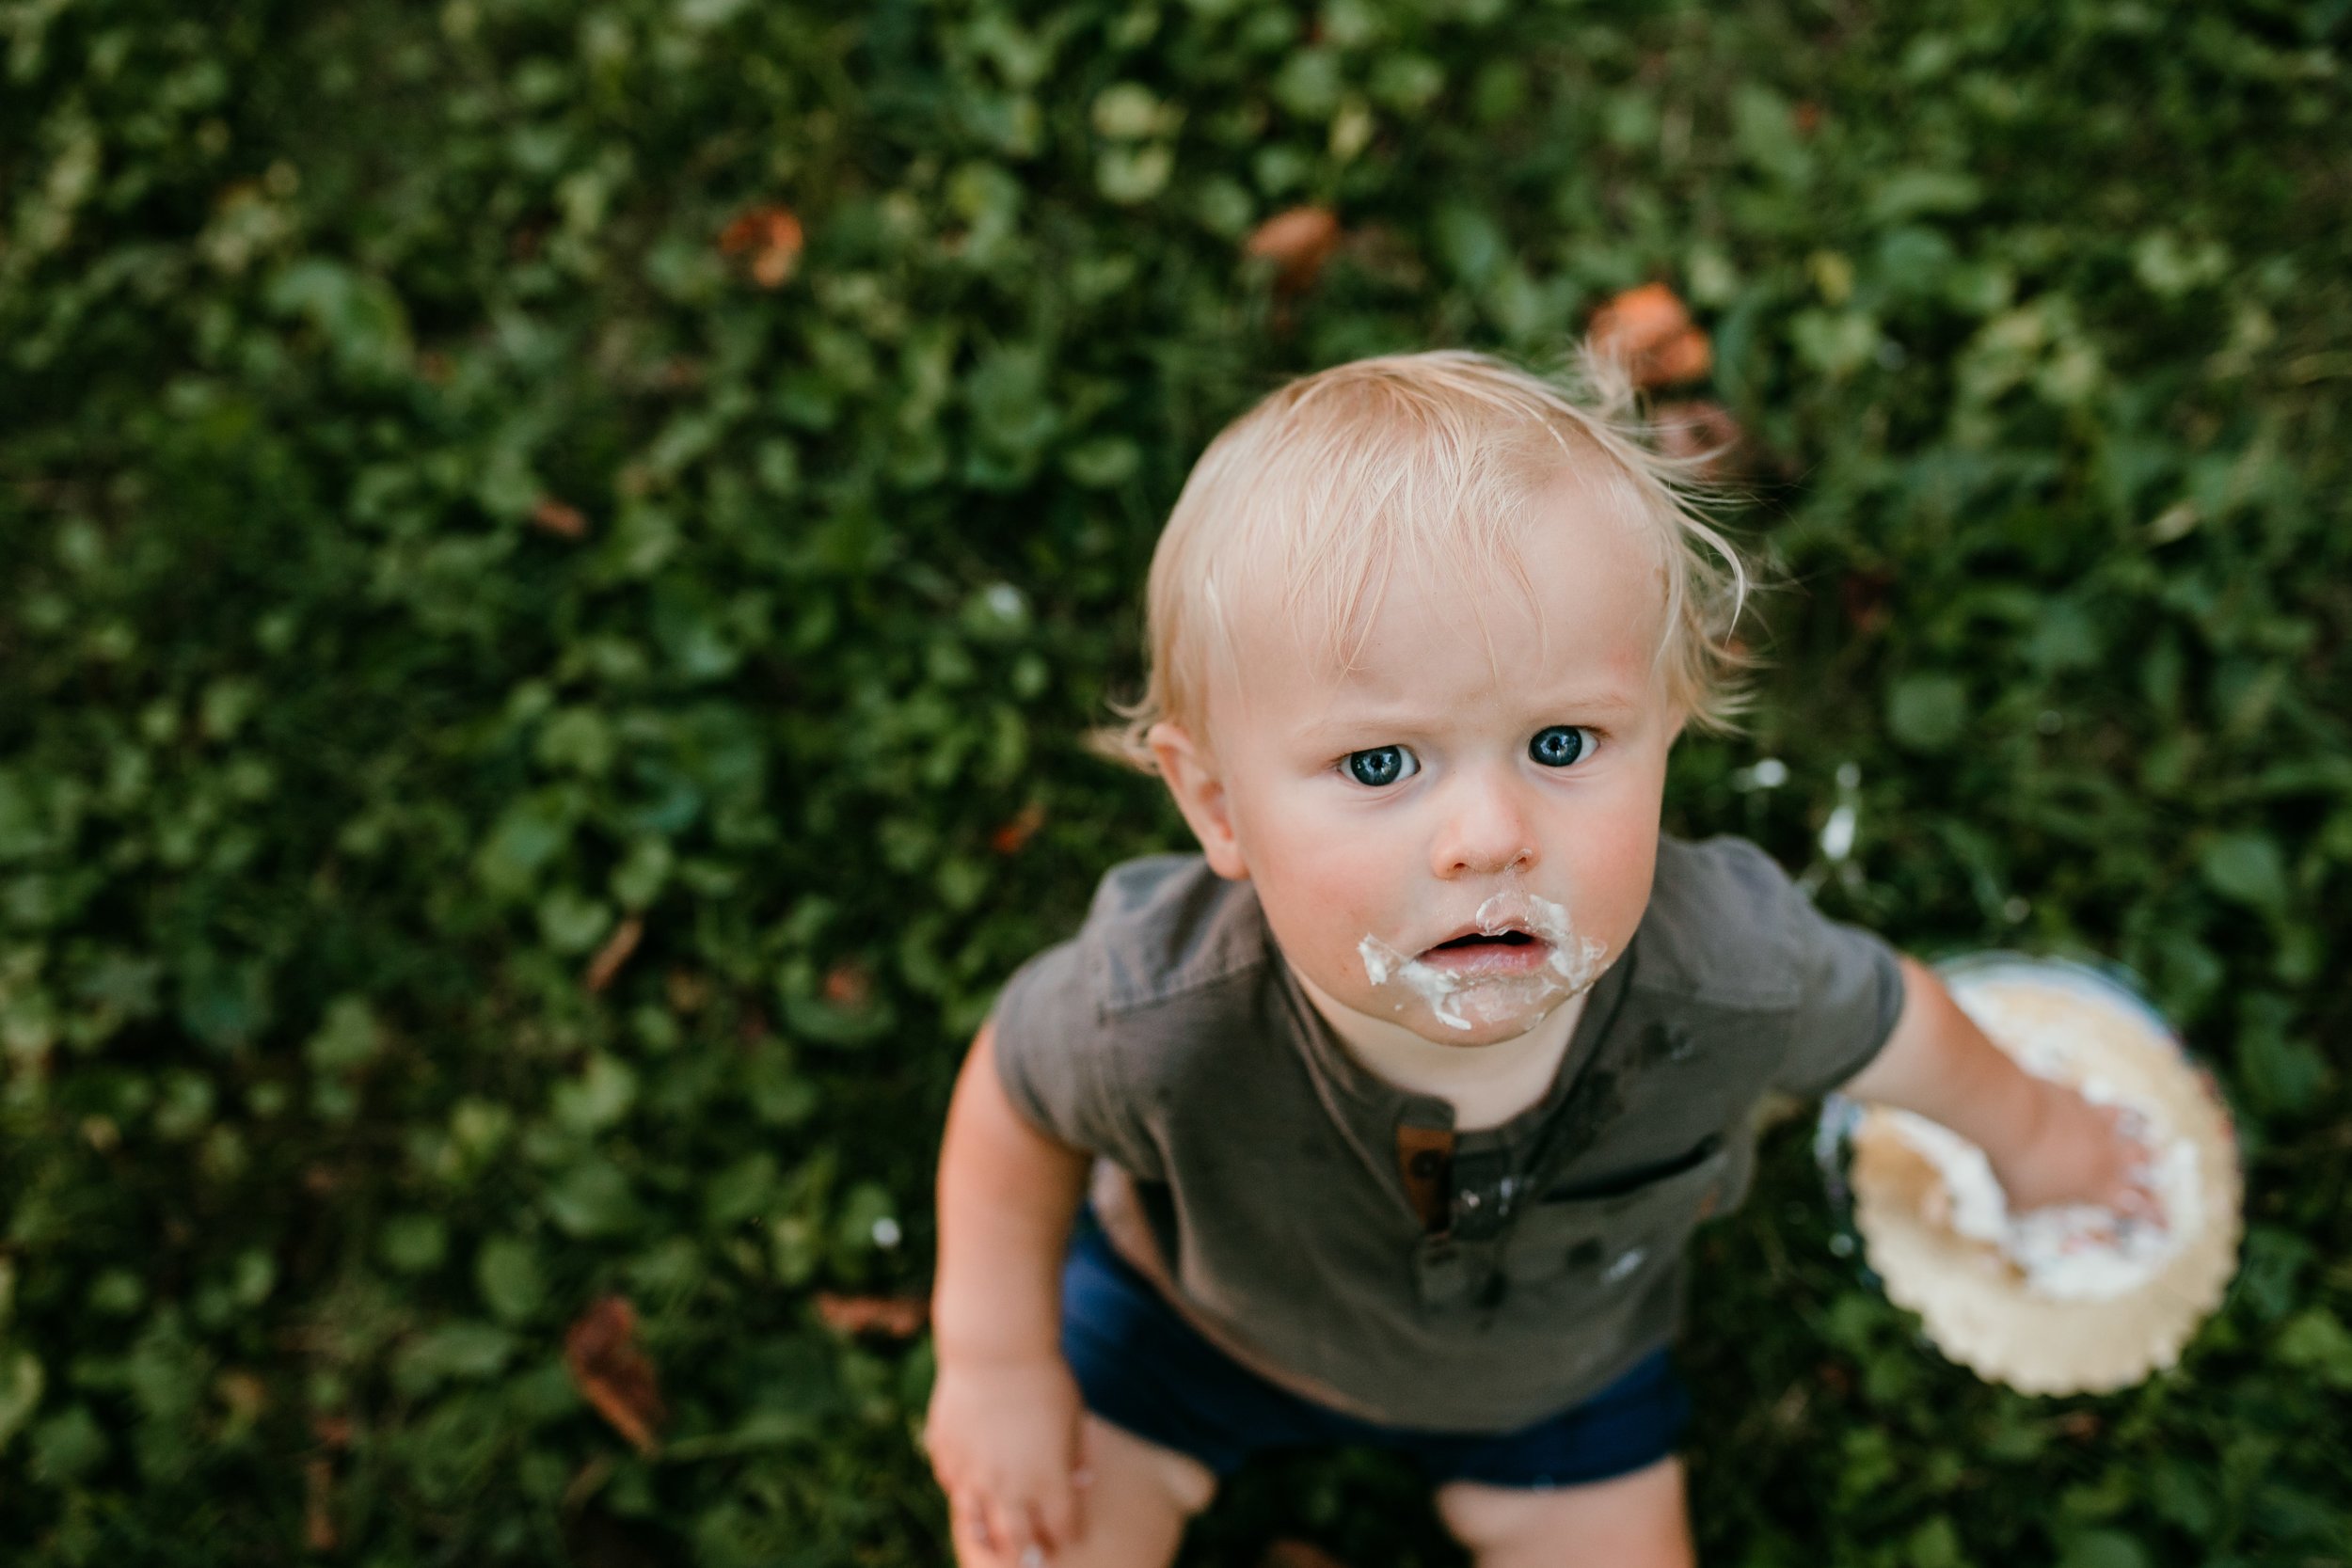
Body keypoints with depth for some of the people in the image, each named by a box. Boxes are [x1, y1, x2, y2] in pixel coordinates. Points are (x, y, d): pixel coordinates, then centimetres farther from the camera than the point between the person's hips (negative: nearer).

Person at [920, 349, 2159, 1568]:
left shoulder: (1731, 974, -37)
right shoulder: (1155, 1015, -43)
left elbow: (1883, 1025, -11)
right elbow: (1017, 1095, -17)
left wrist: (2022, 1131, 10)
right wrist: (998, 1361, -10)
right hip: (1191, 1314, -1)